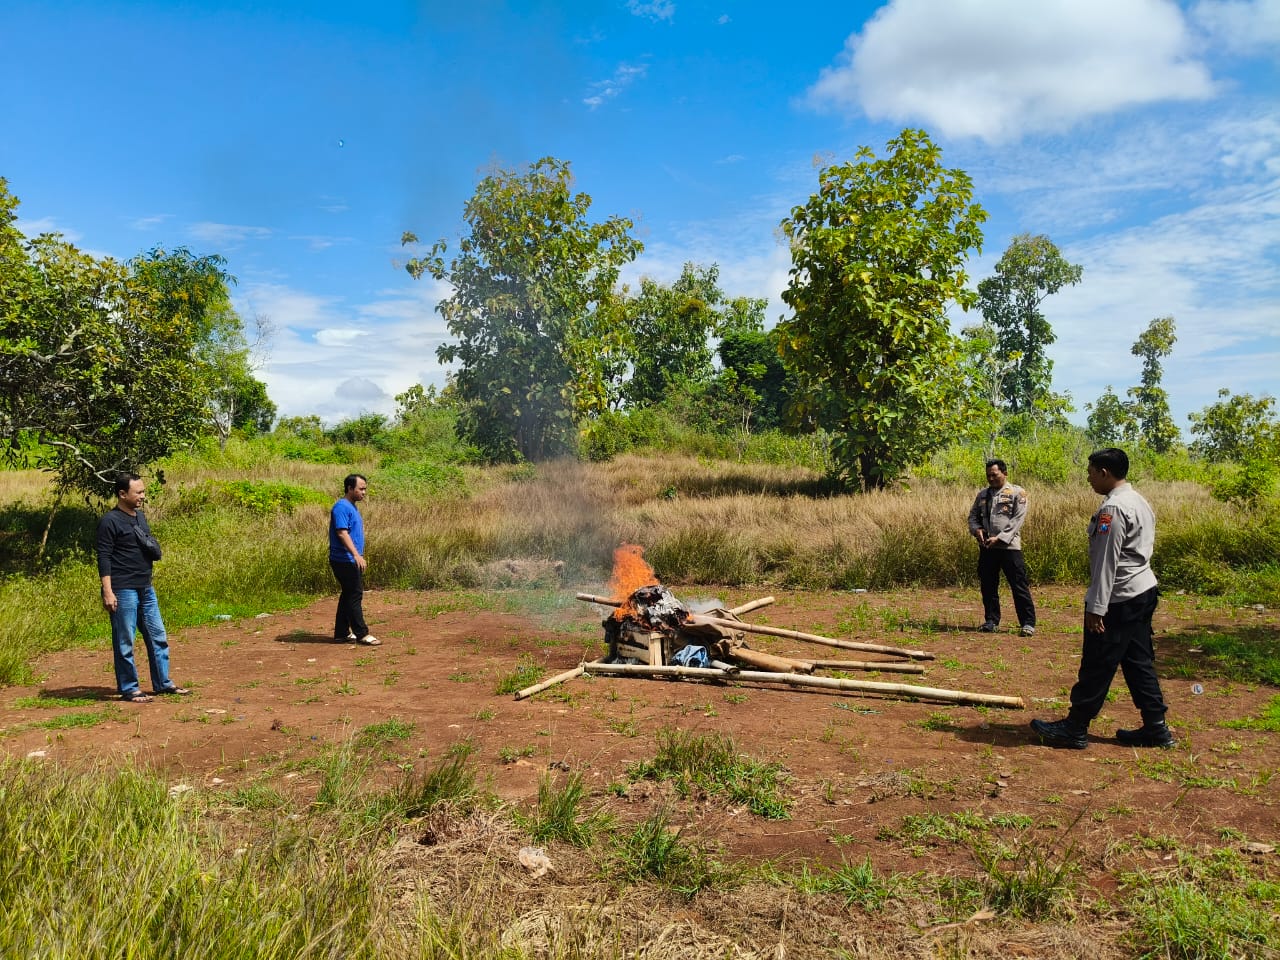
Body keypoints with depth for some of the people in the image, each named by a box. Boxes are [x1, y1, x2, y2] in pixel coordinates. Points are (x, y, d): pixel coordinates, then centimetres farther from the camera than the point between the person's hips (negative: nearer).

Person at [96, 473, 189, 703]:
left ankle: (163, 683, 22)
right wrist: (107, 592, -18)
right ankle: (129, 689, 11)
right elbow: (104, 558, -14)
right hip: (123, 591, -8)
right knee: (124, 642, 1)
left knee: (158, 637, 12)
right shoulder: (110, 521, -11)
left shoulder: (140, 516, 14)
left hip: (146, 589, 8)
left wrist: (153, 548, 5)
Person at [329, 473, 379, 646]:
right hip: (345, 561, -10)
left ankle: (342, 633, 19)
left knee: (348, 595, 13)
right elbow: (342, 533, -25)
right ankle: (362, 634, -2)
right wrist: (356, 555, -32)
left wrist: (358, 556, 24)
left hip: (351, 561, 10)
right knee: (354, 595, -7)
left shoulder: (351, 507, 16)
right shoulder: (342, 507, -16)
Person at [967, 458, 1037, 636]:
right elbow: (973, 515, 16)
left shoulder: (1017, 493, -1)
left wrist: (1000, 537, -16)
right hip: (986, 547, 5)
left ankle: (1028, 623, 2)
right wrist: (977, 529, -6)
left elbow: (1018, 519, -9)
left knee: (1019, 586, -5)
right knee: (988, 586, 11)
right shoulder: (982, 494, 14)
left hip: (1009, 546, -5)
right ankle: (991, 621, 22)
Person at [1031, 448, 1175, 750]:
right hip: (1143, 592, 10)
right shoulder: (1140, 502, 12)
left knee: (1096, 666, -2)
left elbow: (1106, 562, -21)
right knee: (1139, 663, 15)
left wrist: (1096, 607, -19)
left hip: (1119, 598, -10)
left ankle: (1074, 729, 6)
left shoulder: (1113, 508, -19)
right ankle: (1155, 728, 19)